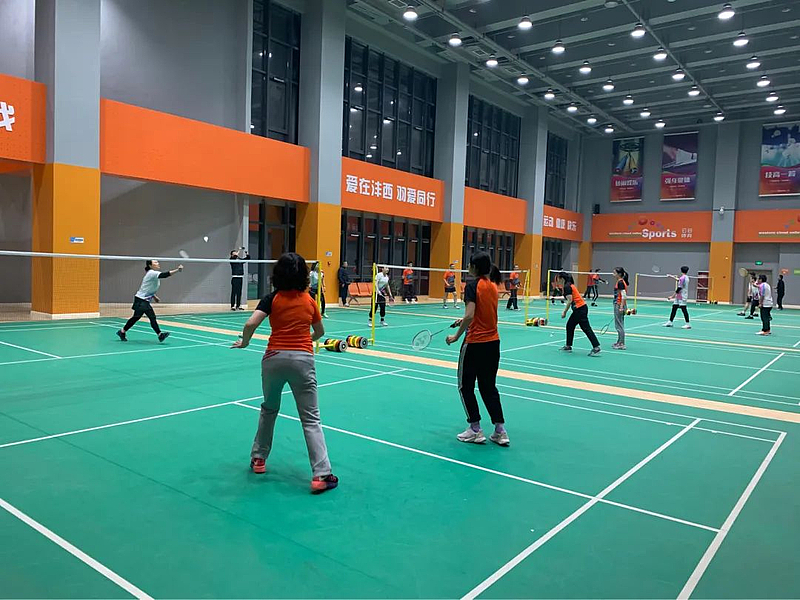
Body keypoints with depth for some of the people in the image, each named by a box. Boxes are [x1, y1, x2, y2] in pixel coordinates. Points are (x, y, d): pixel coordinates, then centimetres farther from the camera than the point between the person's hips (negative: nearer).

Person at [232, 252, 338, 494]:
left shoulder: (273, 298, 1)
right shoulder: (309, 301, 9)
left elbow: (250, 324, -12)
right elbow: (320, 332, 22)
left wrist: (245, 342, 7)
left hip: (274, 357, 0)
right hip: (303, 359, 0)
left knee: (269, 409, 25)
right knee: (311, 419, 1)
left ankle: (258, 459, 35)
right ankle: (320, 475, -4)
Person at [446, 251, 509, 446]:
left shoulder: (473, 286, -14)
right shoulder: (492, 285, 8)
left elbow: (469, 315, -23)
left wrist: (456, 336, -14)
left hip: (475, 343, -7)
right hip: (493, 342, 7)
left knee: (466, 386, 9)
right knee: (489, 386, 15)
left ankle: (475, 430, 13)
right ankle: (500, 431, 15)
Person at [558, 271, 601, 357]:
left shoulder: (567, 287, -12)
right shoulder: (570, 285, 16)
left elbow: (570, 301, -18)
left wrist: (564, 312, -13)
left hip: (580, 309, -10)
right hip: (580, 308, 10)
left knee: (586, 328, -10)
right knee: (570, 326, 16)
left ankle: (596, 348, -11)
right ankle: (568, 346, 23)